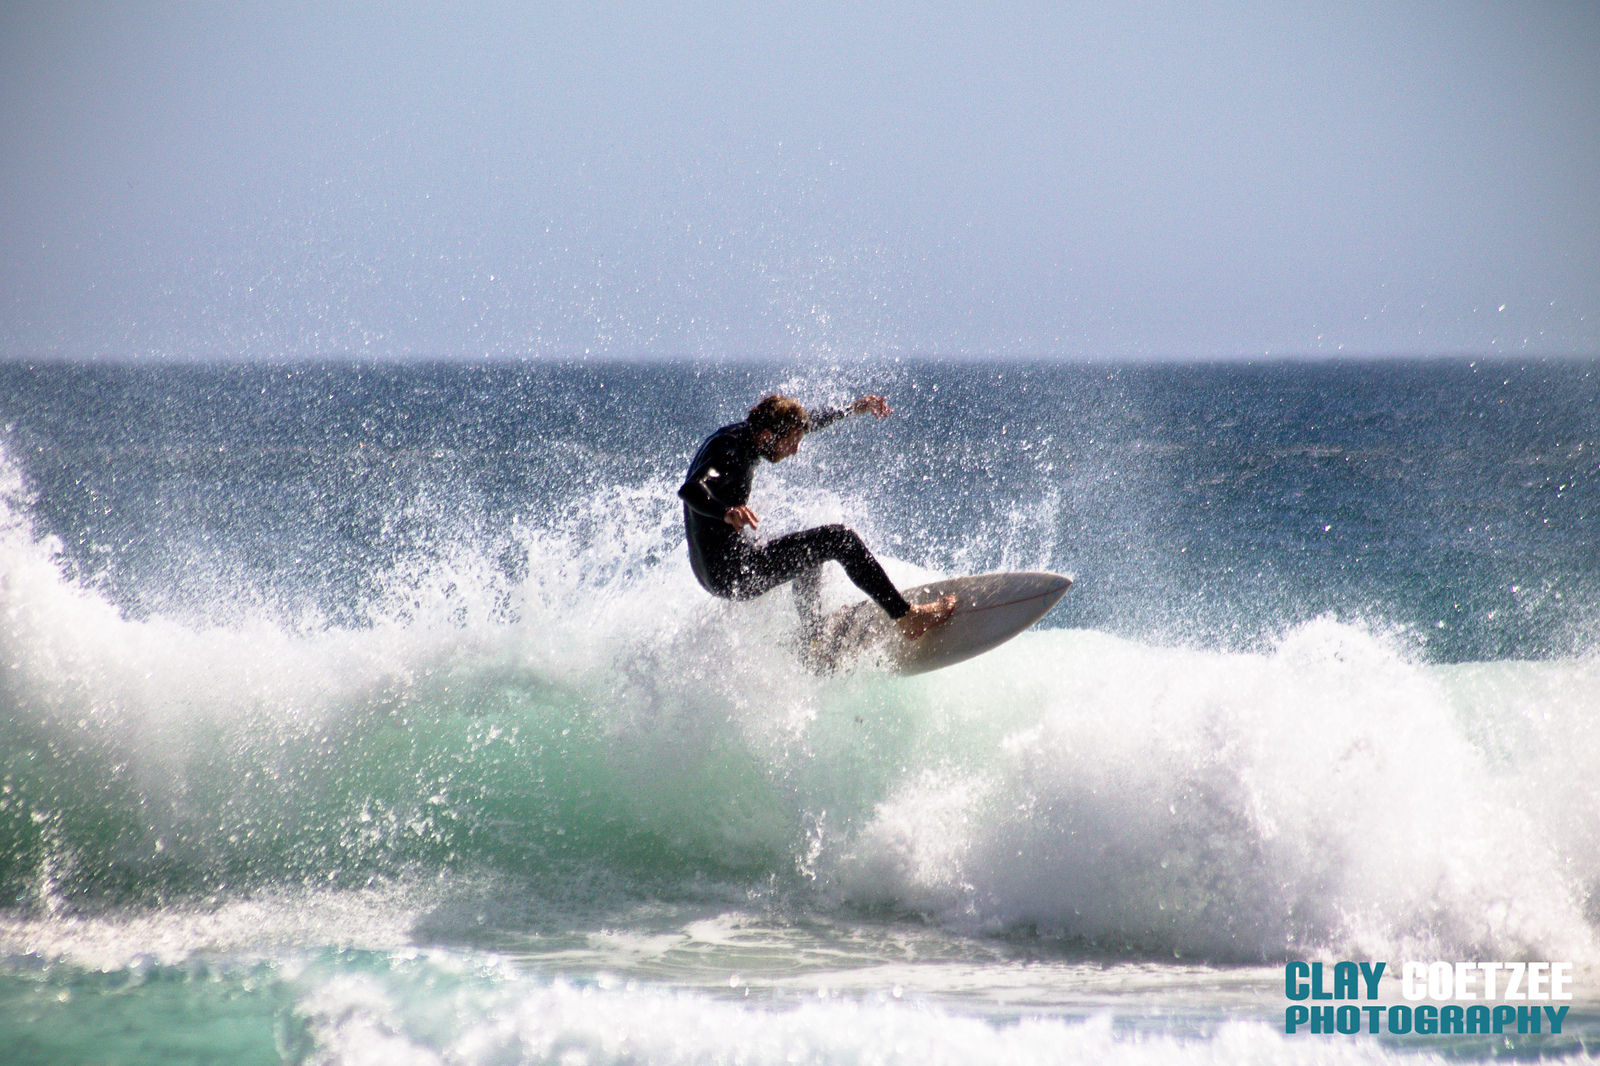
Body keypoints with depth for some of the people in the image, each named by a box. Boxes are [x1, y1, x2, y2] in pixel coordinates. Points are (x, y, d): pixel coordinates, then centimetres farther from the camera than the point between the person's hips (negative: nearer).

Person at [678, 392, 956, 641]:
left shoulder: (740, 434, 8)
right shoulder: (730, 453, -21)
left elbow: (810, 421, 25)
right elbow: (690, 489, -42)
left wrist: (853, 409, 32)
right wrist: (726, 512, -60)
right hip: (732, 574, -11)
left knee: (810, 551, 33)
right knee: (839, 539, -10)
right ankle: (907, 617, -9)